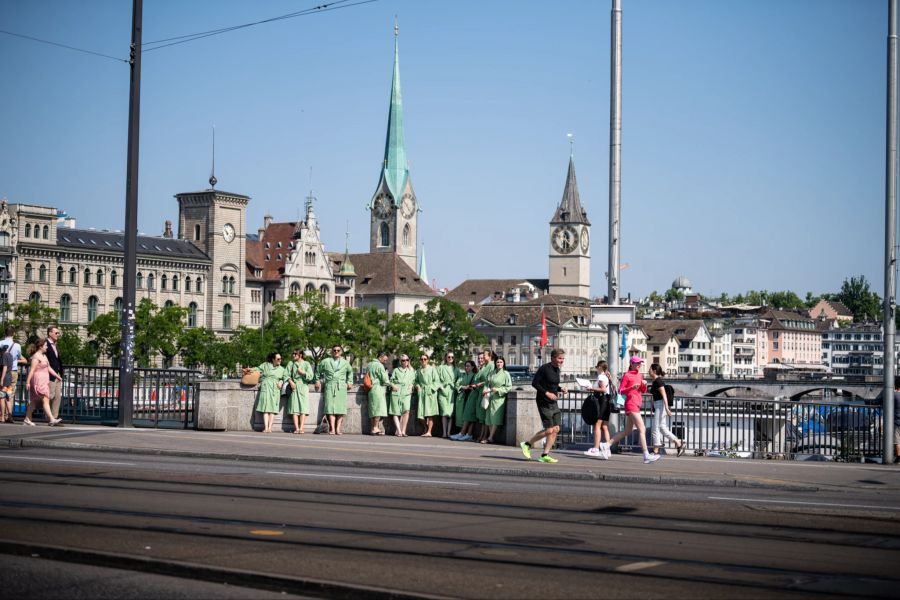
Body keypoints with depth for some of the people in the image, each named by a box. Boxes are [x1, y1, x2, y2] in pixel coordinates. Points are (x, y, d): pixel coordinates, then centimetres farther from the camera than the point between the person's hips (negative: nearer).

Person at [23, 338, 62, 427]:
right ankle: (51, 420, -18)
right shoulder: (36, 356, -12)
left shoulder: (44, 356, 17)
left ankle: (27, 419, 17)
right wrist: (27, 382, -20)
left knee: (34, 401, 12)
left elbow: (49, 368, 20)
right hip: (38, 381, -10)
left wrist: (57, 375, 15)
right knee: (45, 400, -14)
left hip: (44, 382, 10)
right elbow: (32, 370, -17)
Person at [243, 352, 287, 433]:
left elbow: (285, 377, 16)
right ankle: (265, 428, -15)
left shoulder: (281, 369, 18)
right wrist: (250, 369, -9)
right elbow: (258, 369, 8)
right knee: (265, 408, -10)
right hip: (266, 387, -2)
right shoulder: (266, 365, 12)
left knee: (272, 409, -6)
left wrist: (281, 382, -2)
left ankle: (269, 428, -9)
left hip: (275, 389, 2)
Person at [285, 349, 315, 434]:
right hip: (294, 387, 1)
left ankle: (301, 428, -14)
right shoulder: (291, 363, 11)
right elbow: (287, 374, 6)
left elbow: (311, 376, 1)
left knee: (303, 408, -9)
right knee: (294, 408, -6)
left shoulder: (306, 364, 6)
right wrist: (291, 382, -10)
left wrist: (302, 372, -11)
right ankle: (296, 428, -8)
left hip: (303, 387, -1)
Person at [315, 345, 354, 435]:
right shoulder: (325, 362, 10)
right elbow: (318, 371, 25)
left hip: (341, 387, 1)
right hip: (329, 386, -1)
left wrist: (349, 382, 23)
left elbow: (350, 372, 32)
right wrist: (318, 381, 18)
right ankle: (332, 429, -18)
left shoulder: (345, 363, 15)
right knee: (330, 407, -12)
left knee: (340, 408, -7)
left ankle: (338, 429, -6)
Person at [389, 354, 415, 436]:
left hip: (406, 393, 0)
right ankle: (399, 431, -4)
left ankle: (403, 430, -16)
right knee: (396, 413, -6)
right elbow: (391, 381, 12)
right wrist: (393, 385, -7)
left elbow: (413, 381, 23)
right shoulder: (396, 370, 14)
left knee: (406, 410, -19)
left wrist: (411, 385, 2)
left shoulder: (411, 371, 20)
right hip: (396, 393, 0)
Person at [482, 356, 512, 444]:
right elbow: (487, 383, 17)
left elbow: (509, 387, -6)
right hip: (490, 397, 6)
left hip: (499, 398, -6)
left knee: (495, 418, -10)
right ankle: (491, 437, 5)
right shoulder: (492, 373, 13)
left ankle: (490, 438, -10)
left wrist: (498, 390, -15)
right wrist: (486, 390, -3)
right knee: (489, 418, 2)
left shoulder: (506, 374, -3)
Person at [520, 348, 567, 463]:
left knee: (556, 429, 1)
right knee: (549, 430, -11)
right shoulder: (544, 368, -13)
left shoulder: (557, 369, 12)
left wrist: (560, 389, 5)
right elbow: (534, 383, -14)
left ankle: (545, 455, 7)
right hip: (544, 403, -8)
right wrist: (547, 393, -21)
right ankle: (527, 444, 7)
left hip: (553, 403, 8)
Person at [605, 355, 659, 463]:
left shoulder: (640, 375, 18)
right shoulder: (627, 376, -5)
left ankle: (607, 446, 19)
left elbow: (643, 391, 21)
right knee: (642, 429, -14)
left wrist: (644, 384, -1)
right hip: (631, 405, -9)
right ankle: (646, 456, -17)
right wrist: (632, 387, -22)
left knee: (627, 431, 12)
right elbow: (620, 390, -8)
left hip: (636, 405, 9)